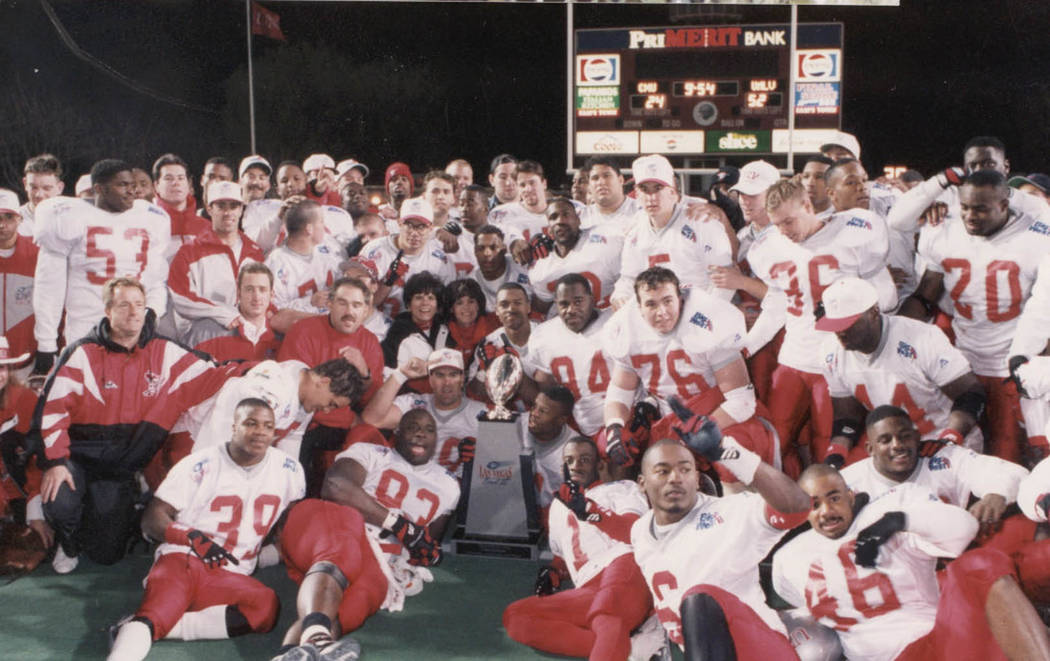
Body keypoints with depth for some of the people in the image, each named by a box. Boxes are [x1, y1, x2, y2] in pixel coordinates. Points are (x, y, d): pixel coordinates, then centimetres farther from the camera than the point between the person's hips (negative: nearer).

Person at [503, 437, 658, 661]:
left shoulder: (622, 488, 18)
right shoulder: (558, 506, 35)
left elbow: (636, 532, -2)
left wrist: (588, 510, -16)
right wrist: (554, 573, 16)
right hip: (589, 592, 6)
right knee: (514, 616, -17)